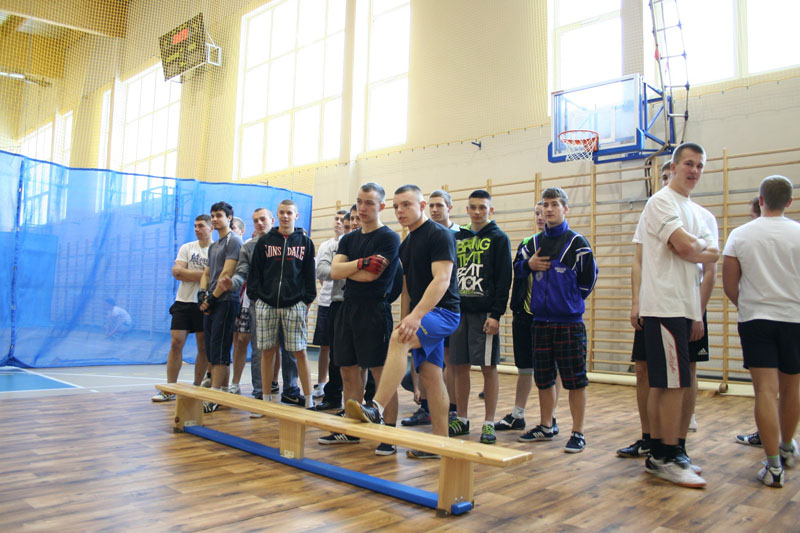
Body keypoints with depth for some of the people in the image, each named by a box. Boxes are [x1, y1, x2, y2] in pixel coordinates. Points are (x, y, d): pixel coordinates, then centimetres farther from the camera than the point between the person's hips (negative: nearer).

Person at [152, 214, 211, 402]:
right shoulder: (186, 248, 10)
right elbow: (176, 271, -2)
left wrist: (187, 273, -12)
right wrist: (203, 274, -7)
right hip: (183, 301, 3)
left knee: (203, 347, 3)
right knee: (176, 343, -2)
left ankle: (197, 387, 14)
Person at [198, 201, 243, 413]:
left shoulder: (233, 241, -6)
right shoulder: (213, 246, 22)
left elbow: (227, 274, -14)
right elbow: (206, 273, 19)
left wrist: (212, 297, -12)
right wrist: (202, 293, 0)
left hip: (226, 301, -9)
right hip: (211, 302, 9)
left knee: (219, 350, -9)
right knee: (212, 349, 8)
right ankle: (224, 392, 14)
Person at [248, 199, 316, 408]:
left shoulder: (305, 242, 8)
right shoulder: (264, 241, 10)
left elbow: (309, 274, 8)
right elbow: (255, 272, 9)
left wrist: (307, 301, 2)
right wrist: (255, 296, 1)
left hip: (294, 305, -1)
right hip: (266, 304, 2)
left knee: (299, 351, -2)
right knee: (267, 351, 5)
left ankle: (309, 400, 4)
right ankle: (266, 398, 16)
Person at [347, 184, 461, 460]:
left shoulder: (439, 235, -10)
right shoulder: (406, 244, 17)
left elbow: (441, 280, -22)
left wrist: (416, 315, -30)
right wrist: (405, 322, 13)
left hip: (442, 312, -9)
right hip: (422, 317, 9)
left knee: (397, 339, -31)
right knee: (430, 377, 8)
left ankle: (376, 409, -34)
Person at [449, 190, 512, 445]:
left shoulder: (498, 239, 0)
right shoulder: (457, 237, 14)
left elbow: (504, 280, -7)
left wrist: (496, 314, -15)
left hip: (484, 313, -5)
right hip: (458, 311, 5)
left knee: (488, 367, -1)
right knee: (460, 366, 8)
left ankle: (489, 423, 8)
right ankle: (462, 419, 20)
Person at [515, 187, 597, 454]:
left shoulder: (577, 242, -4)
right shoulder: (534, 243, 10)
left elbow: (589, 277, 1)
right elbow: (517, 269, 18)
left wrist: (571, 300, 3)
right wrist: (528, 264, -2)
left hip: (569, 323, -5)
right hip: (541, 321, 5)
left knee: (575, 379, 0)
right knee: (543, 378, 13)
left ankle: (578, 433, 11)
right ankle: (545, 427, 27)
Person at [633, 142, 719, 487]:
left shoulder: (695, 211, 21)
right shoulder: (661, 202, -6)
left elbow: (712, 257, 15)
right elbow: (686, 247, -17)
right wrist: (703, 245, 4)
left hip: (683, 308, 9)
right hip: (664, 306, -8)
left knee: (662, 384, 11)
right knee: (675, 383, -7)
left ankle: (658, 455, 18)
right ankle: (668, 458, 3)